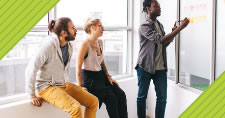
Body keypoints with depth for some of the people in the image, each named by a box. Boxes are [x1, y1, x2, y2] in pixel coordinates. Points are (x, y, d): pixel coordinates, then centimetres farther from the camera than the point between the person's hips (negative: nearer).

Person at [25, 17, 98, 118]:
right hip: (47, 87, -8)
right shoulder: (49, 47, -20)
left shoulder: (69, 46, 4)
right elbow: (31, 70, -20)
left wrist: (66, 84, 15)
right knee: (76, 108, -29)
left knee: (93, 101, -3)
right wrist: (32, 96, -15)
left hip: (64, 85, 8)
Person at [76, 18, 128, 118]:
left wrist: (109, 77, 12)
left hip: (101, 75, 7)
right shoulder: (85, 44, -16)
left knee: (121, 95, -11)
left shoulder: (100, 42, 8)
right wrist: (80, 87, -17)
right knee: (111, 97, -22)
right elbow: (78, 67, -17)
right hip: (90, 78, -7)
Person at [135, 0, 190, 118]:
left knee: (162, 98, 5)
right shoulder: (144, 26, -12)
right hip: (145, 67, -6)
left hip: (160, 68, 6)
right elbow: (160, 40, -24)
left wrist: (173, 32, 1)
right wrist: (180, 28, -23)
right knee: (142, 96, 6)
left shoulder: (159, 24, 12)